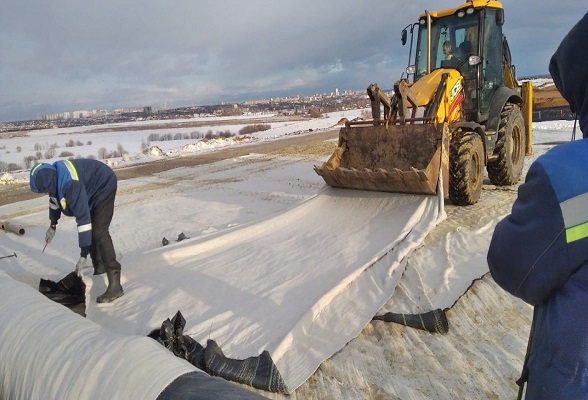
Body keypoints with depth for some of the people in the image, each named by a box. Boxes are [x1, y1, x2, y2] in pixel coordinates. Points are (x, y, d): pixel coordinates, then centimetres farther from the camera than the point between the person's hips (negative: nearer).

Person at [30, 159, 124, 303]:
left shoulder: (71, 185, -37)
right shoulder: (52, 175, -10)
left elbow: (83, 218, -39)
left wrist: (83, 255, -36)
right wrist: (53, 226, 23)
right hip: (90, 191, 10)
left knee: (99, 232, -20)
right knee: (90, 231, 11)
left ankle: (115, 284, -24)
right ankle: (99, 268, 26)